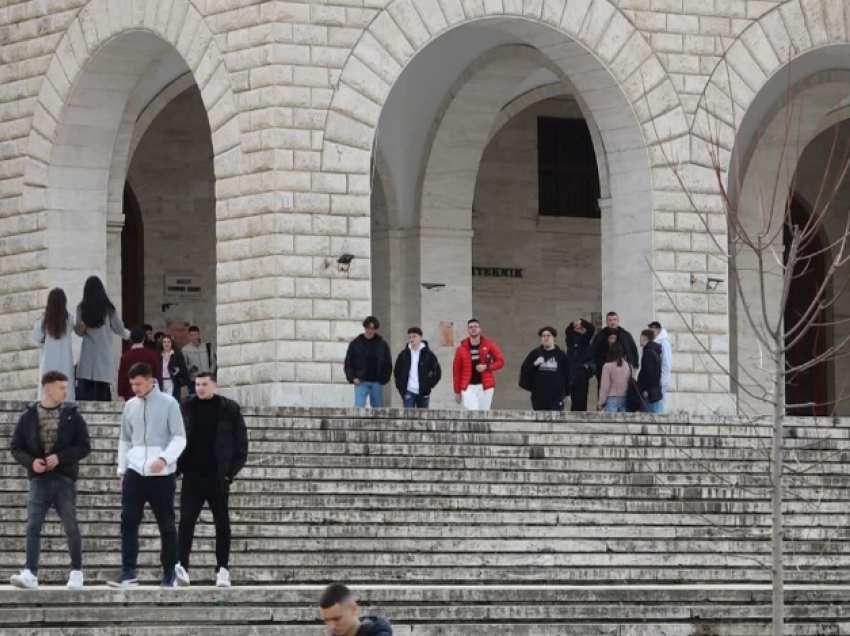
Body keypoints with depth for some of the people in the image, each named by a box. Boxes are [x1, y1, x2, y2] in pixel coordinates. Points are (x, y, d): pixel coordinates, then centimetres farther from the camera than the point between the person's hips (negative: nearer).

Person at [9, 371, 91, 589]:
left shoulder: (72, 416, 3)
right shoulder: (29, 416, 4)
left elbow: (84, 446, -1)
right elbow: (16, 447, 7)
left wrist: (60, 457, -15)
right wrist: (31, 462, -13)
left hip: (65, 479, 0)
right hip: (39, 479, 0)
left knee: (71, 526, 4)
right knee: (33, 526, -11)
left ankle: (76, 571, 19)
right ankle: (30, 574, -17)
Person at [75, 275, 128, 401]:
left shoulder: (82, 308, 0)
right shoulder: (108, 308, -1)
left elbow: (79, 331, 5)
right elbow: (118, 329, 10)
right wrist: (127, 334, 26)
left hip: (87, 355, 0)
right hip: (104, 354, 0)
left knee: (85, 392, -3)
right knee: (102, 392, 2)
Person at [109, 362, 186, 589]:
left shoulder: (168, 403, -3)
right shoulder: (130, 406, 11)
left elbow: (180, 438, -6)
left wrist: (164, 459, -21)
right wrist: (122, 469, 15)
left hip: (162, 474, -4)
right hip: (135, 472, 4)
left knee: (166, 524, 4)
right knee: (128, 521, -8)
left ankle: (169, 572, 14)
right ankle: (128, 572, -10)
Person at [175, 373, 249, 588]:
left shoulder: (229, 409, -1)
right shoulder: (186, 406, 3)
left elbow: (241, 441, 1)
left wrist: (233, 470, -5)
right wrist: (178, 466, -1)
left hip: (218, 476, 0)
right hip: (192, 475, 0)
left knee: (222, 523, 7)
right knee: (186, 520, -11)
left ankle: (223, 569, 15)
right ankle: (182, 567, -19)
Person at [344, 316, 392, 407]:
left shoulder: (382, 345, 4)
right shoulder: (355, 344, 2)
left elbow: (388, 364, 8)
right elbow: (348, 363, 5)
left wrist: (383, 379, -3)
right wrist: (352, 378, -8)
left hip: (376, 383, 2)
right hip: (361, 383, -2)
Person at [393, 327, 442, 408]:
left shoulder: (428, 354, -3)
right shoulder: (404, 354, 4)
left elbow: (437, 372, 1)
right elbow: (397, 371, 14)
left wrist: (429, 385, -3)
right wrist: (400, 387, 6)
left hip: (423, 393, -1)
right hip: (408, 392, 1)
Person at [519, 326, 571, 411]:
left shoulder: (561, 355, 1)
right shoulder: (535, 354, 4)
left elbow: (568, 374, 6)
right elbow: (524, 370, -1)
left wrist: (566, 393, 6)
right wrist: (534, 365, -19)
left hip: (556, 396, -2)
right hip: (539, 395, 2)